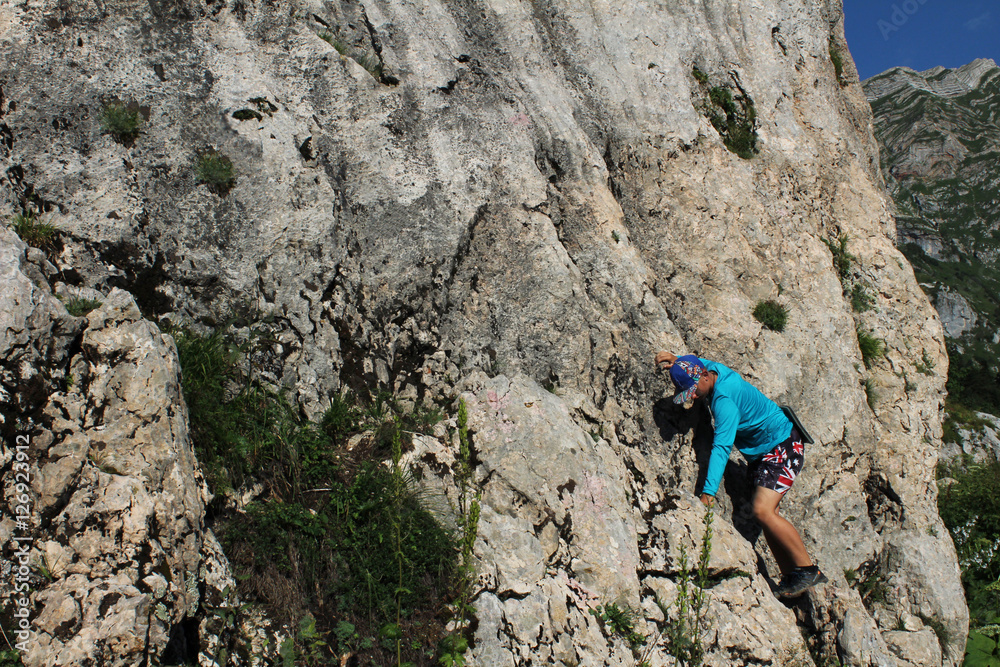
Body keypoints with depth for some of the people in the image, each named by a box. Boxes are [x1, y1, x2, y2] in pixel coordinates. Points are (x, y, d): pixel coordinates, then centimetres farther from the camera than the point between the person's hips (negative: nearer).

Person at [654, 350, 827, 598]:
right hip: (762, 452, 10)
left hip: (783, 448, -10)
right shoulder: (716, 369, 0)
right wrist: (676, 360, 9)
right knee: (766, 515, 4)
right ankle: (790, 577, 9)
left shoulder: (724, 399, -27)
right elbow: (700, 362, 28)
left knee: (763, 511, -23)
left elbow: (722, 446, -34)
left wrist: (709, 491, -38)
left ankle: (809, 570, -12)